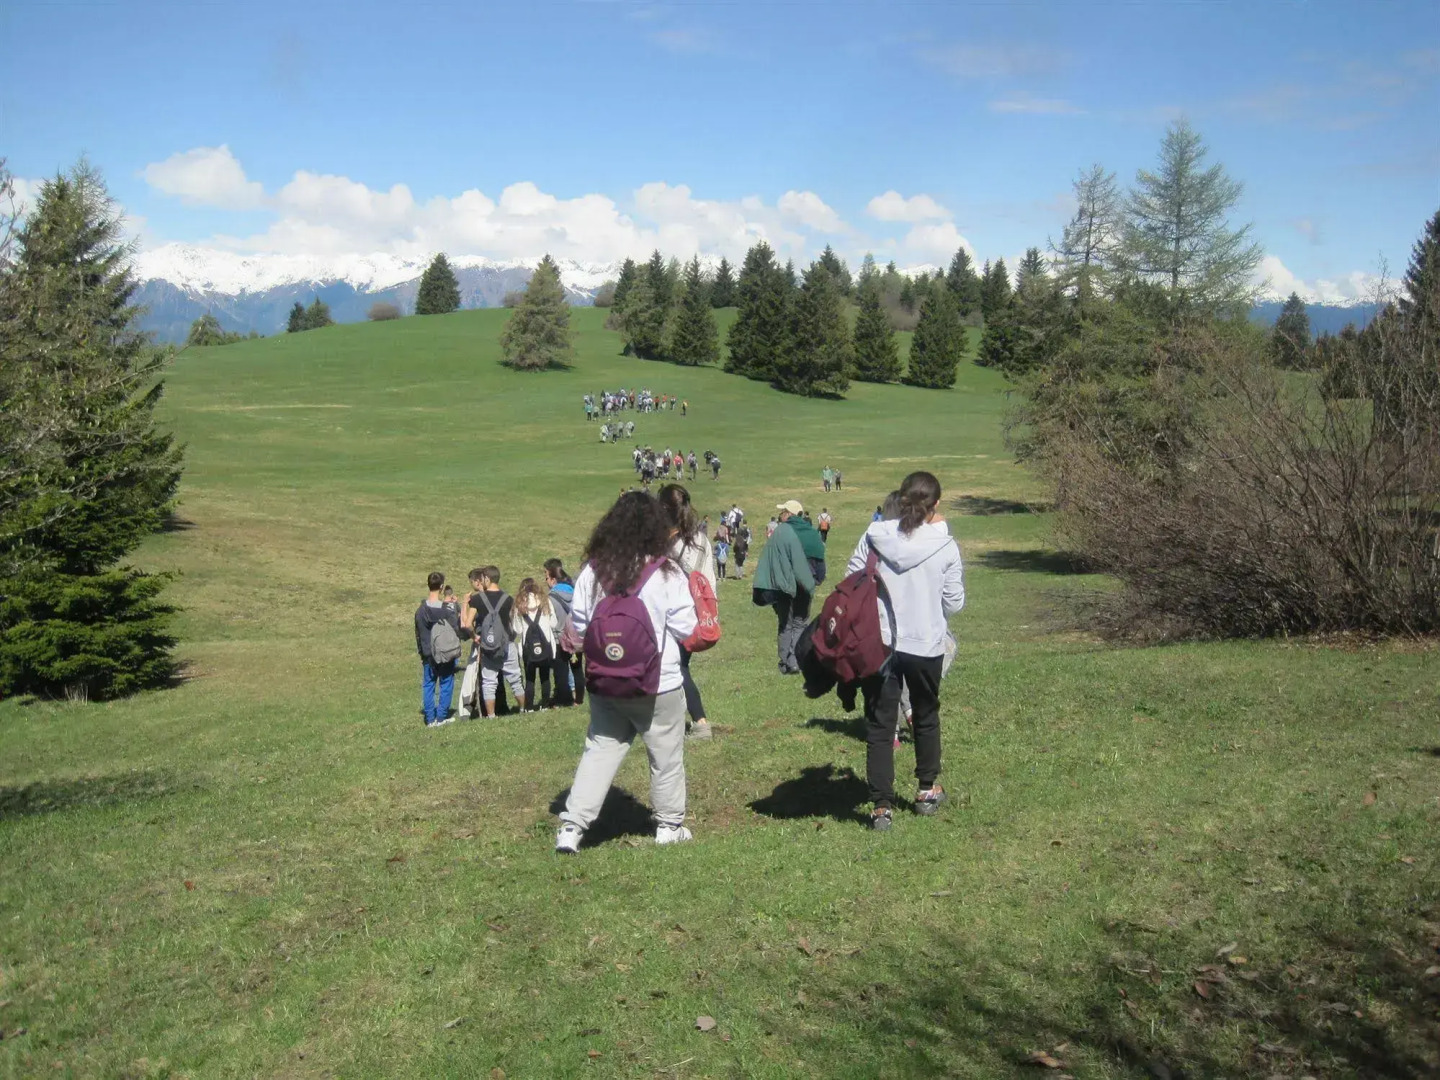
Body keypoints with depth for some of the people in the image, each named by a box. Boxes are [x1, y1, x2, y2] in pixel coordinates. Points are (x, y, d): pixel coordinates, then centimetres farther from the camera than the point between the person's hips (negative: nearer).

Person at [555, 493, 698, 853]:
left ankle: (571, 826, 6)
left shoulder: (592, 572, -5)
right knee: (666, 756, 14)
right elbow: (685, 628, -10)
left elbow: (578, 624, 1)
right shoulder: (666, 574, -14)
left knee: (599, 750, 12)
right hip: (657, 685, -3)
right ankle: (669, 825, 27)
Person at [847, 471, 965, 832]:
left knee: (879, 724, 6)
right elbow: (954, 602, -3)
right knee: (926, 716, 22)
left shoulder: (874, 536, -5)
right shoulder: (945, 545, -8)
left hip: (878, 643, 0)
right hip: (926, 644, 0)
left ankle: (881, 806, 3)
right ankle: (927, 790, 35)